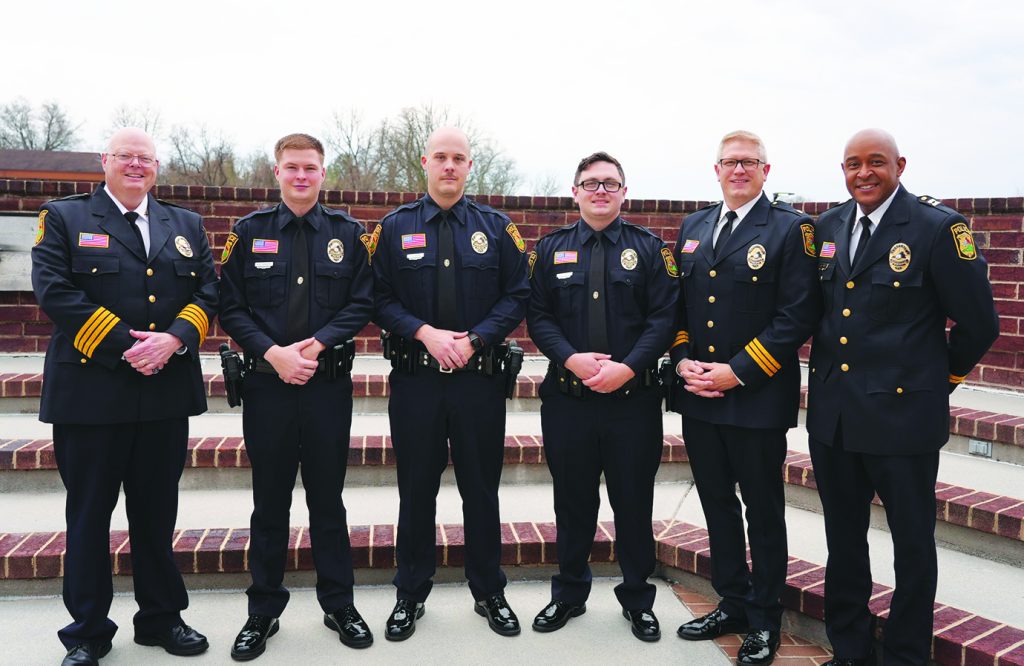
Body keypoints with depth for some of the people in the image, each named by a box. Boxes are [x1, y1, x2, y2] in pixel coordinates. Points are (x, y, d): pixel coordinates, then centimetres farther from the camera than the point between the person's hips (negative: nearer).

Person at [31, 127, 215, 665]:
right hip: (90, 392, -3)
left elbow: (207, 293, 5)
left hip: (167, 393, 3)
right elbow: (55, 292, -9)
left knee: (157, 513, 13)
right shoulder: (63, 218, 4)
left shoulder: (186, 225, 14)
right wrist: (125, 345, -16)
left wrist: (173, 339, -13)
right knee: (88, 514, 8)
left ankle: (161, 618, 27)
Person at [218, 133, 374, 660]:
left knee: (327, 500, 9)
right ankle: (263, 612, 25)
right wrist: (274, 353, -13)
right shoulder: (250, 231, 5)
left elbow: (361, 303, 0)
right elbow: (231, 308, 0)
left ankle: (339, 606, 24)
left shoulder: (346, 232, 5)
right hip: (267, 384, 0)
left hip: (329, 383, 0)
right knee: (269, 502, 10)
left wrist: (316, 344, -13)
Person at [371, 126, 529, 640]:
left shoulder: (496, 227, 5)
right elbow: (379, 298, 0)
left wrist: (474, 339, -11)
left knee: (481, 489, 9)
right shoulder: (395, 227, 5)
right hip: (414, 380, 0)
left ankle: (489, 593, 26)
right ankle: (410, 596, 26)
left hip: (479, 379, 0)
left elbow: (517, 296, 2)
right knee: (415, 490, 9)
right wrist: (425, 333, -14)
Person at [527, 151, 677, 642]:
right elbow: (538, 314, 2)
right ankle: (569, 595, 30)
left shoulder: (648, 247, 3)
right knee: (572, 502, 12)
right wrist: (572, 358, -14)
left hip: (633, 396, -1)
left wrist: (627, 367, -16)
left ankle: (638, 600, 27)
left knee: (633, 503, 8)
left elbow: (663, 317, -4)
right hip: (567, 397, 1)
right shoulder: (551, 248, 7)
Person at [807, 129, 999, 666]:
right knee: (843, 540, 17)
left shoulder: (938, 227, -10)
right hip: (831, 414, 5)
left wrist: (940, 379, 4)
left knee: (912, 544, 11)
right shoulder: (827, 227, 6)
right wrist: (829, 373, 12)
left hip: (901, 414, -5)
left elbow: (978, 323, -6)